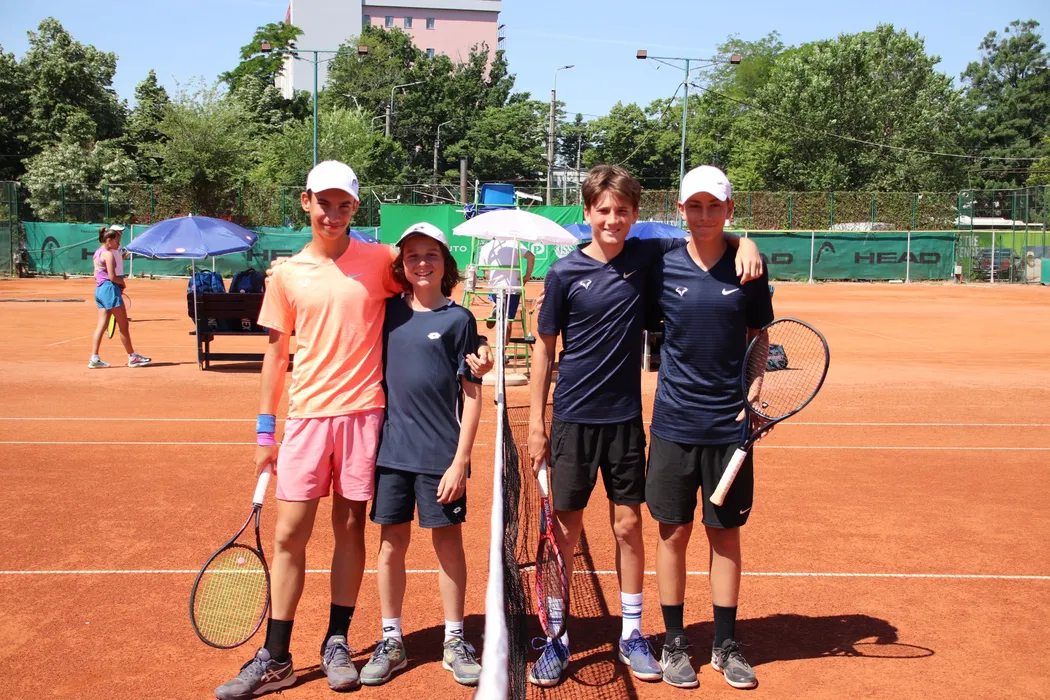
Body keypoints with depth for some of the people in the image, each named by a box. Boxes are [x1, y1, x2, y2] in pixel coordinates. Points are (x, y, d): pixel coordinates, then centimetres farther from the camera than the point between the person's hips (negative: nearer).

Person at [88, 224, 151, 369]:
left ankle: (94, 358, 2)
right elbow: (112, 277, -18)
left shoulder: (97, 253, 16)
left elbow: (97, 275, 17)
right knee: (123, 326, -1)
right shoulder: (109, 254, -12)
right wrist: (123, 283, 1)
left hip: (99, 289, 9)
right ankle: (132, 357, 6)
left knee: (101, 325, 6)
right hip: (110, 289, -9)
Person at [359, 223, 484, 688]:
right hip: (391, 450, 3)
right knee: (392, 544, 9)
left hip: (440, 455, -3)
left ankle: (454, 642, 21)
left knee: (448, 543, 7)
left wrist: (460, 461, -9)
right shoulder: (388, 312, 6)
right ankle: (391, 641, 23)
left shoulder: (459, 319, -3)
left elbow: (472, 396, -4)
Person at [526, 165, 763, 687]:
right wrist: (535, 424, 0)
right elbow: (544, 350, 1)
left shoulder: (647, 256, -1)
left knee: (628, 526, 8)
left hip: (625, 418, 2)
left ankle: (631, 634, 25)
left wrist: (744, 243, -10)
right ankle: (556, 639, 20)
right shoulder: (564, 273, -6)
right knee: (565, 528, 5)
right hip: (573, 419, -1)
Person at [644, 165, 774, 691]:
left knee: (726, 534, 9)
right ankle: (674, 644, 22)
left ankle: (726, 646, 24)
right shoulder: (662, 267, -1)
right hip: (674, 423, 0)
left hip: (730, 425, 0)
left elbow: (758, 341, 8)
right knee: (673, 533, 7)